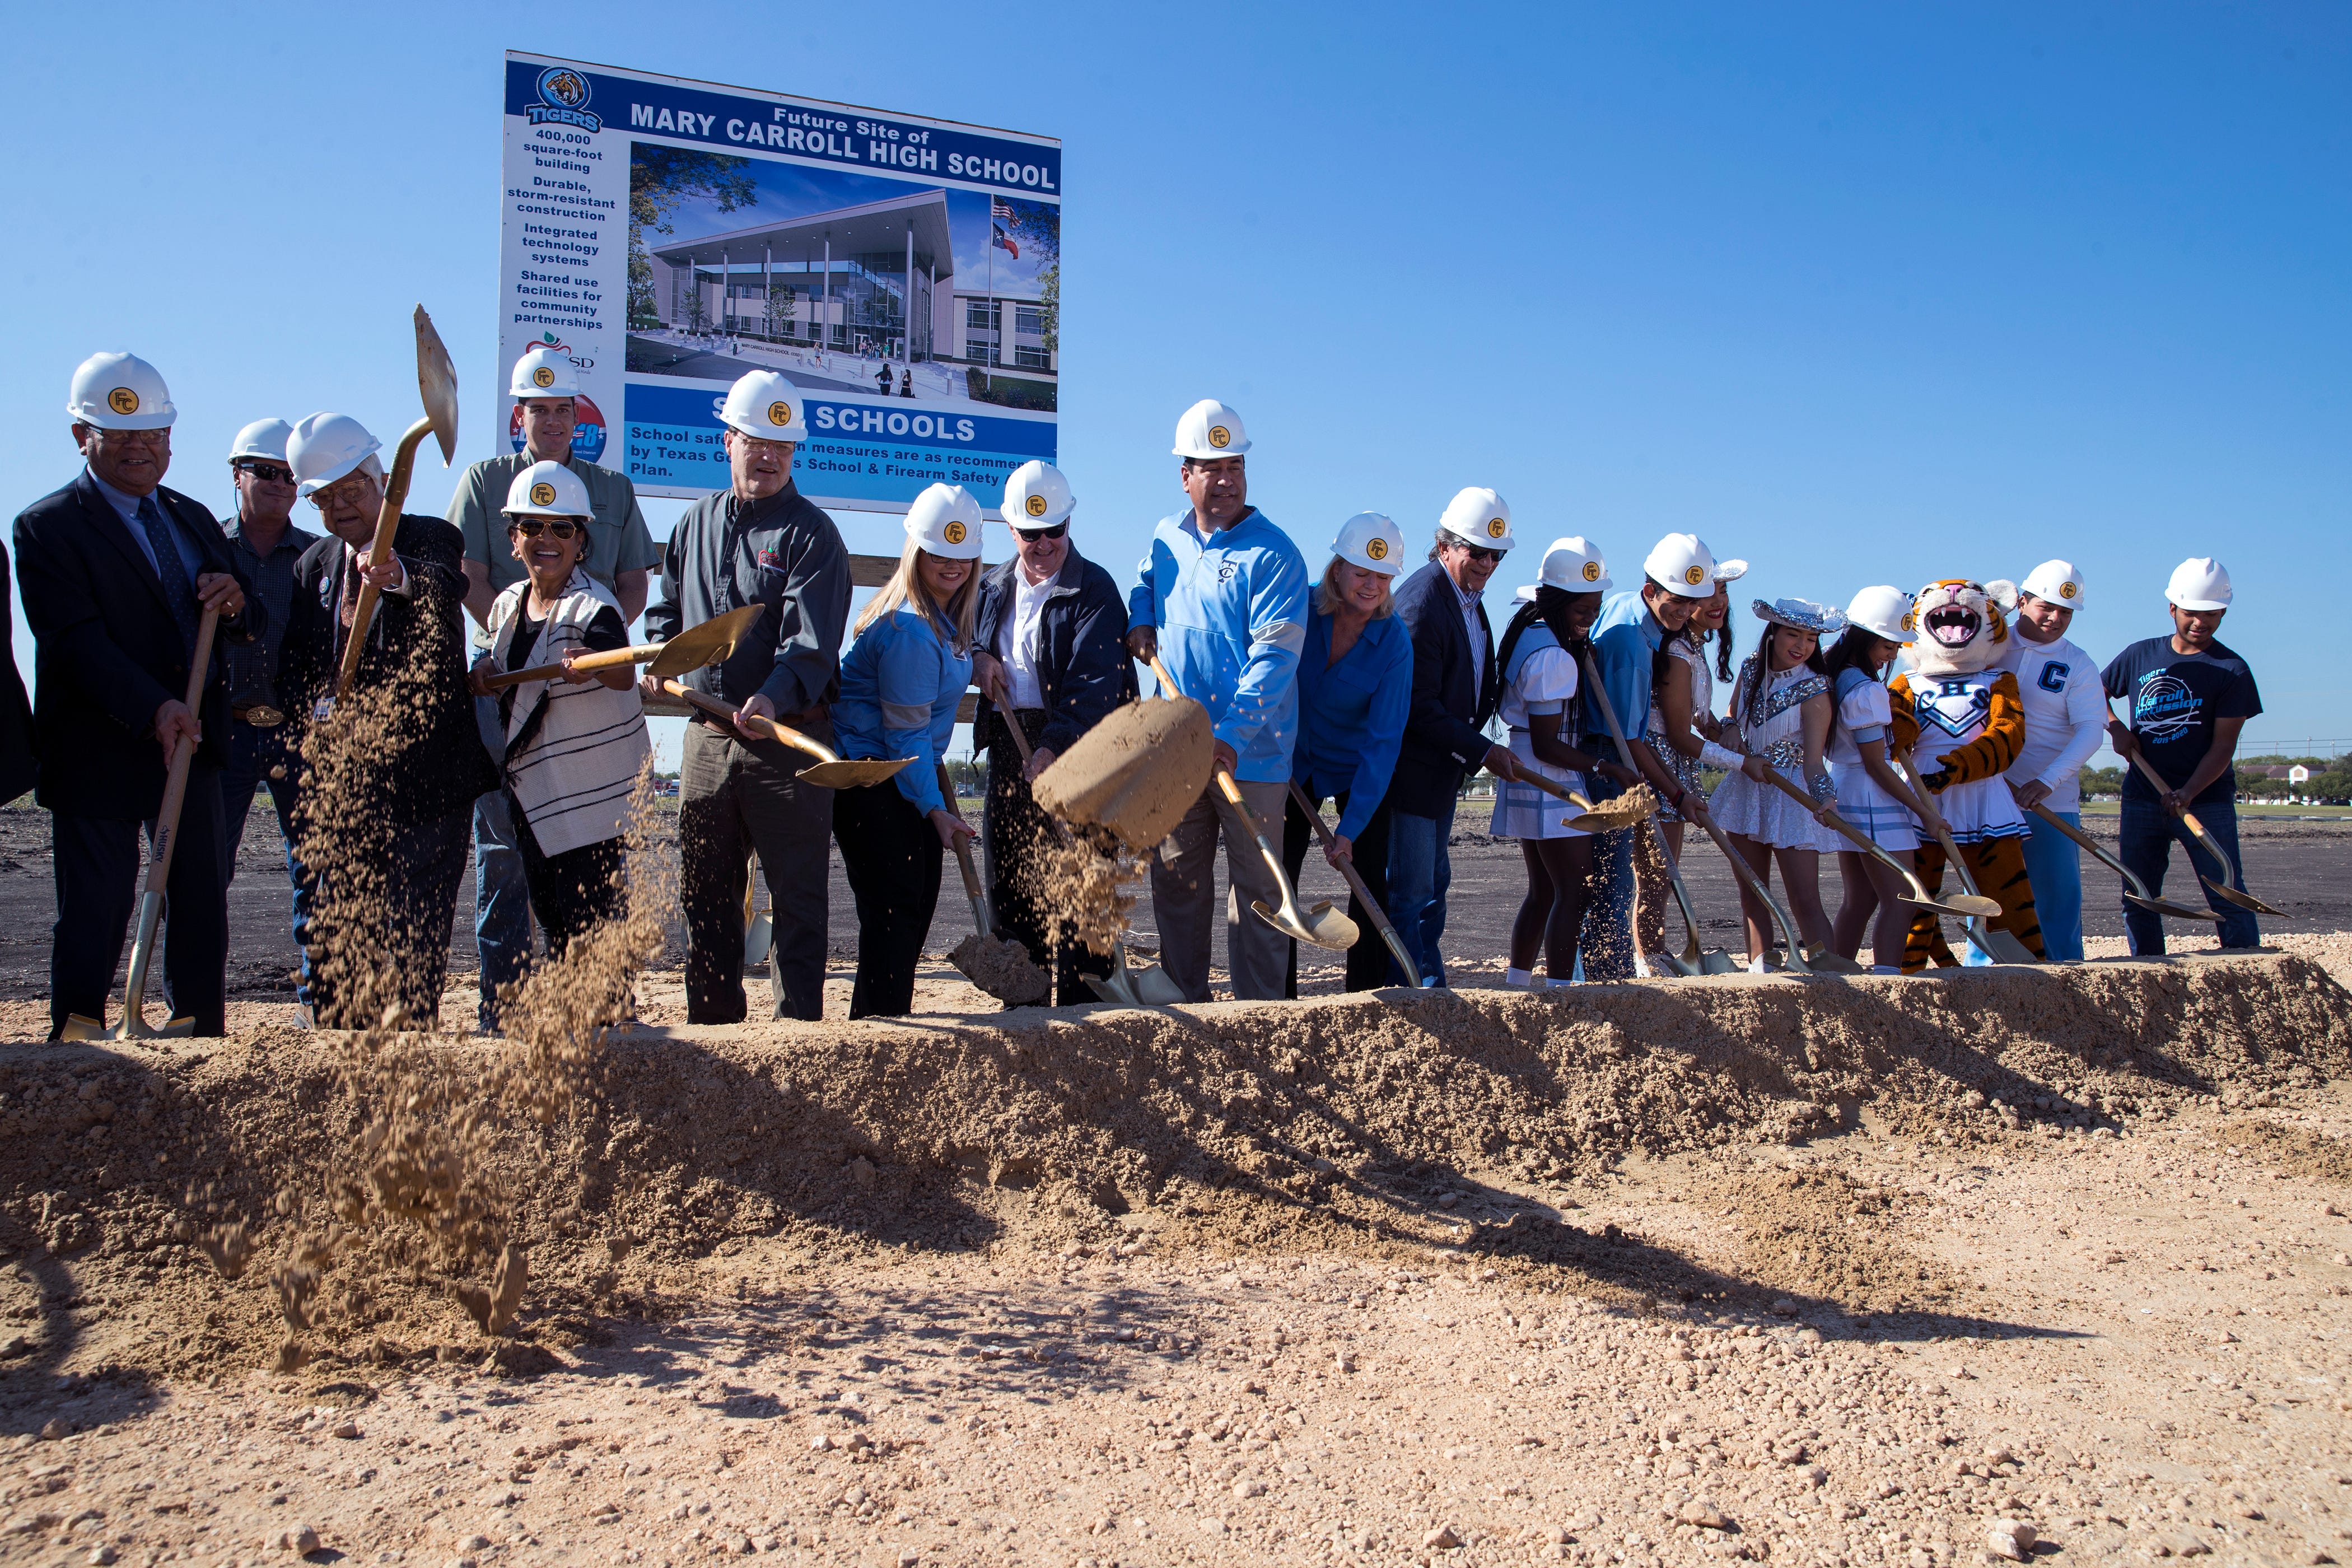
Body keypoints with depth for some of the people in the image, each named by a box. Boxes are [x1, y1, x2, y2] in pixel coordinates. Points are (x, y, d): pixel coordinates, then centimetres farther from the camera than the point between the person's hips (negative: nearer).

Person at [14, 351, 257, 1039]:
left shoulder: (192, 517, 15)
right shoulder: (46, 528, -5)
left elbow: (253, 626, 15)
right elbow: (79, 643, -17)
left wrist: (237, 604, -9)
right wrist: (153, 709, -31)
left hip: (194, 745, 6)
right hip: (100, 752, -6)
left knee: (203, 907, 10)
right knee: (94, 914, -2)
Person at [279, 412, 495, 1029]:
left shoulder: (431, 538, -1)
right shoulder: (314, 564, 15)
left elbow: (447, 585, -25)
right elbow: (295, 660, 12)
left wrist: (398, 575, -47)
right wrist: (318, 713, -8)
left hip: (424, 769, -5)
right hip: (341, 771, 5)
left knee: (414, 927, -4)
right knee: (335, 927, 9)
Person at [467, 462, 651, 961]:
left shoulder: (593, 605, -16)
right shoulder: (508, 605, 7)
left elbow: (623, 675, -34)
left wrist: (591, 664, -56)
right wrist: (486, 668, 1)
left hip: (590, 791, -8)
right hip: (530, 788, 8)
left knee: (591, 924, -8)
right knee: (552, 925, 17)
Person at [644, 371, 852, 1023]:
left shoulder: (811, 533, -5)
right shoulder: (696, 523, 14)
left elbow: (811, 640, -19)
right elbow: (667, 608, 28)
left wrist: (774, 697, -35)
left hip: (787, 738, -6)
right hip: (708, 735, 6)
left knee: (798, 896, -1)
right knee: (704, 895, 13)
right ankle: (712, 1026, 24)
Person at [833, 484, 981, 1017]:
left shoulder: (949, 614, 8)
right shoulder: (909, 629, -21)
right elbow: (905, 732, -20)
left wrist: (978, 661, 9)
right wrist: (934, 808, -19)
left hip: (908, 774, 10)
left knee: (918, 901, 12)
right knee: (894, 907, -8)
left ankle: (890, 1014, 23)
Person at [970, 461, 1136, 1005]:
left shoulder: (1095, 589, -5)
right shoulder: (992, 587, 15)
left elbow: (1095, 685, -15)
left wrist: (1053, 747, -26)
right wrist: (975, 658, 2)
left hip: (1073, 749, -6)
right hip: (1007, 743, 6)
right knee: (1006, 873, 8)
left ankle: (1077, 1000, -3)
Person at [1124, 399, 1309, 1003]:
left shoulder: (1274, 555, -10)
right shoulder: (1166, 538, 9)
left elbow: (1274, 658, -18)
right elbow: (1144, 583, 33)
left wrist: (1231, 735, -28)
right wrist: (1139, 621, 9)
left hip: (1251, 752, -6)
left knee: (1256, 888, 2)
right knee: (1175, 880, 13)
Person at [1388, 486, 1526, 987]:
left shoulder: (1470, 599, 12)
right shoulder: (1422, 602, -20)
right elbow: (1417, 706, -23)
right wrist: (1482, 752, -19)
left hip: (1445, 769, 11)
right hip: (1412, 770, -11)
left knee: (1434, 882, 17)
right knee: (1410, 889, -4)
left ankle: (1430, 986, 27)